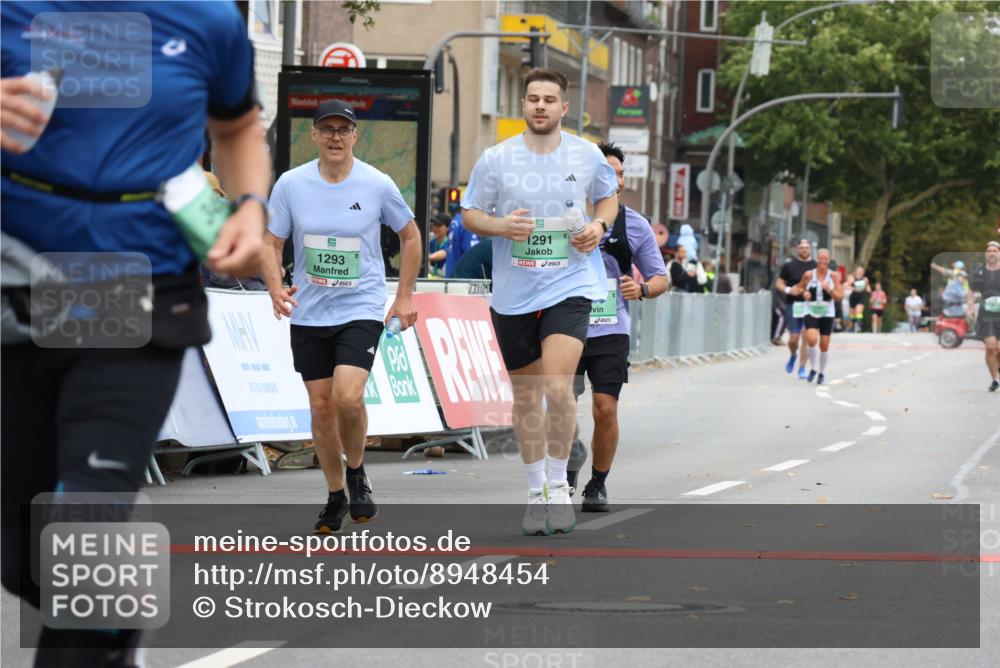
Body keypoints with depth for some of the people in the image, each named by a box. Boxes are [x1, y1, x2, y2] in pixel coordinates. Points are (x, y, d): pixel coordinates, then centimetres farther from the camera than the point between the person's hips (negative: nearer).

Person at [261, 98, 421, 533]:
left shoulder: (377, 185, -5)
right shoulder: (291, 184, -3)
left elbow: (410, 236, 10)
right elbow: (272, 243, 4)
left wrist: (404, 297, 8)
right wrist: (276, 289, -14)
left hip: (361, 308, -2)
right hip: (308, 313, 2)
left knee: (348, 397, -21)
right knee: (321, 407, 5)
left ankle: (356, 473, 7)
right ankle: (335, 495, 23)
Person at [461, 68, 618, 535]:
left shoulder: (588, 156, -1)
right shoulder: (495, 159, -3)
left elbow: (608, 195, 18)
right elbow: (469, 215, 5)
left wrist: (599, 226, -3)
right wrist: (501, 225, -16)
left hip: (569, 286, -1)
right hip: (513, 292, 2)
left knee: (558, 387, -18)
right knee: (525, 395, 10)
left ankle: (558, 484, 1)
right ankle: (536, 490, 26)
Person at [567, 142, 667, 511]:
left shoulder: (635, 225, 3)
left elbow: (661, 279, 9)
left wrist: (643, 289, -12)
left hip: (611, 332, 0)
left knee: (605, 409, -9)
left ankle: (598, 485, 9)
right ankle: (568, 471, 25)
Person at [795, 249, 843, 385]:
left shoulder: (833, 276, -1)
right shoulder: (809, 275, -1)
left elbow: (838, 296, -2)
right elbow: (799, 287, 14)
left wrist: (829, 290, -20)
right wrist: (804, 293, -7)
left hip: (827, 314, 1)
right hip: (811, 312, -1)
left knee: (824, 345, 4)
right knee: (811, 340, -22)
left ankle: (822, 372, 25)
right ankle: (813, 368, 0)